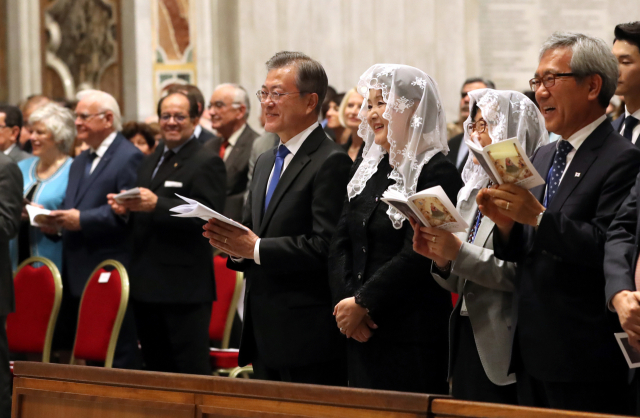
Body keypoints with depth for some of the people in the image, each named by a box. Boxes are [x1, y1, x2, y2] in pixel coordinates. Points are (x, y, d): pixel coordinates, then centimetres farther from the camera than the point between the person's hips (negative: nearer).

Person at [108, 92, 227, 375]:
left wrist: (156, 205, -25)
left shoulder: (207, 163, -6)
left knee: (192, 371, -7)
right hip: (148, 286, 8)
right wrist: (125, 209, 3)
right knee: (155, 370, 12)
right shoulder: (150, 162, 21)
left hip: (185, 286, -8)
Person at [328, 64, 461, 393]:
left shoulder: (437, 174, -10)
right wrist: (345, 299, -6)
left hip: (413, 334, -7)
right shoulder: (366, 166, 13)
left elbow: (417, 256, -17)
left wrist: (362, 303, -13)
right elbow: (341, 242, 9)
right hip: (360, 330, 7)